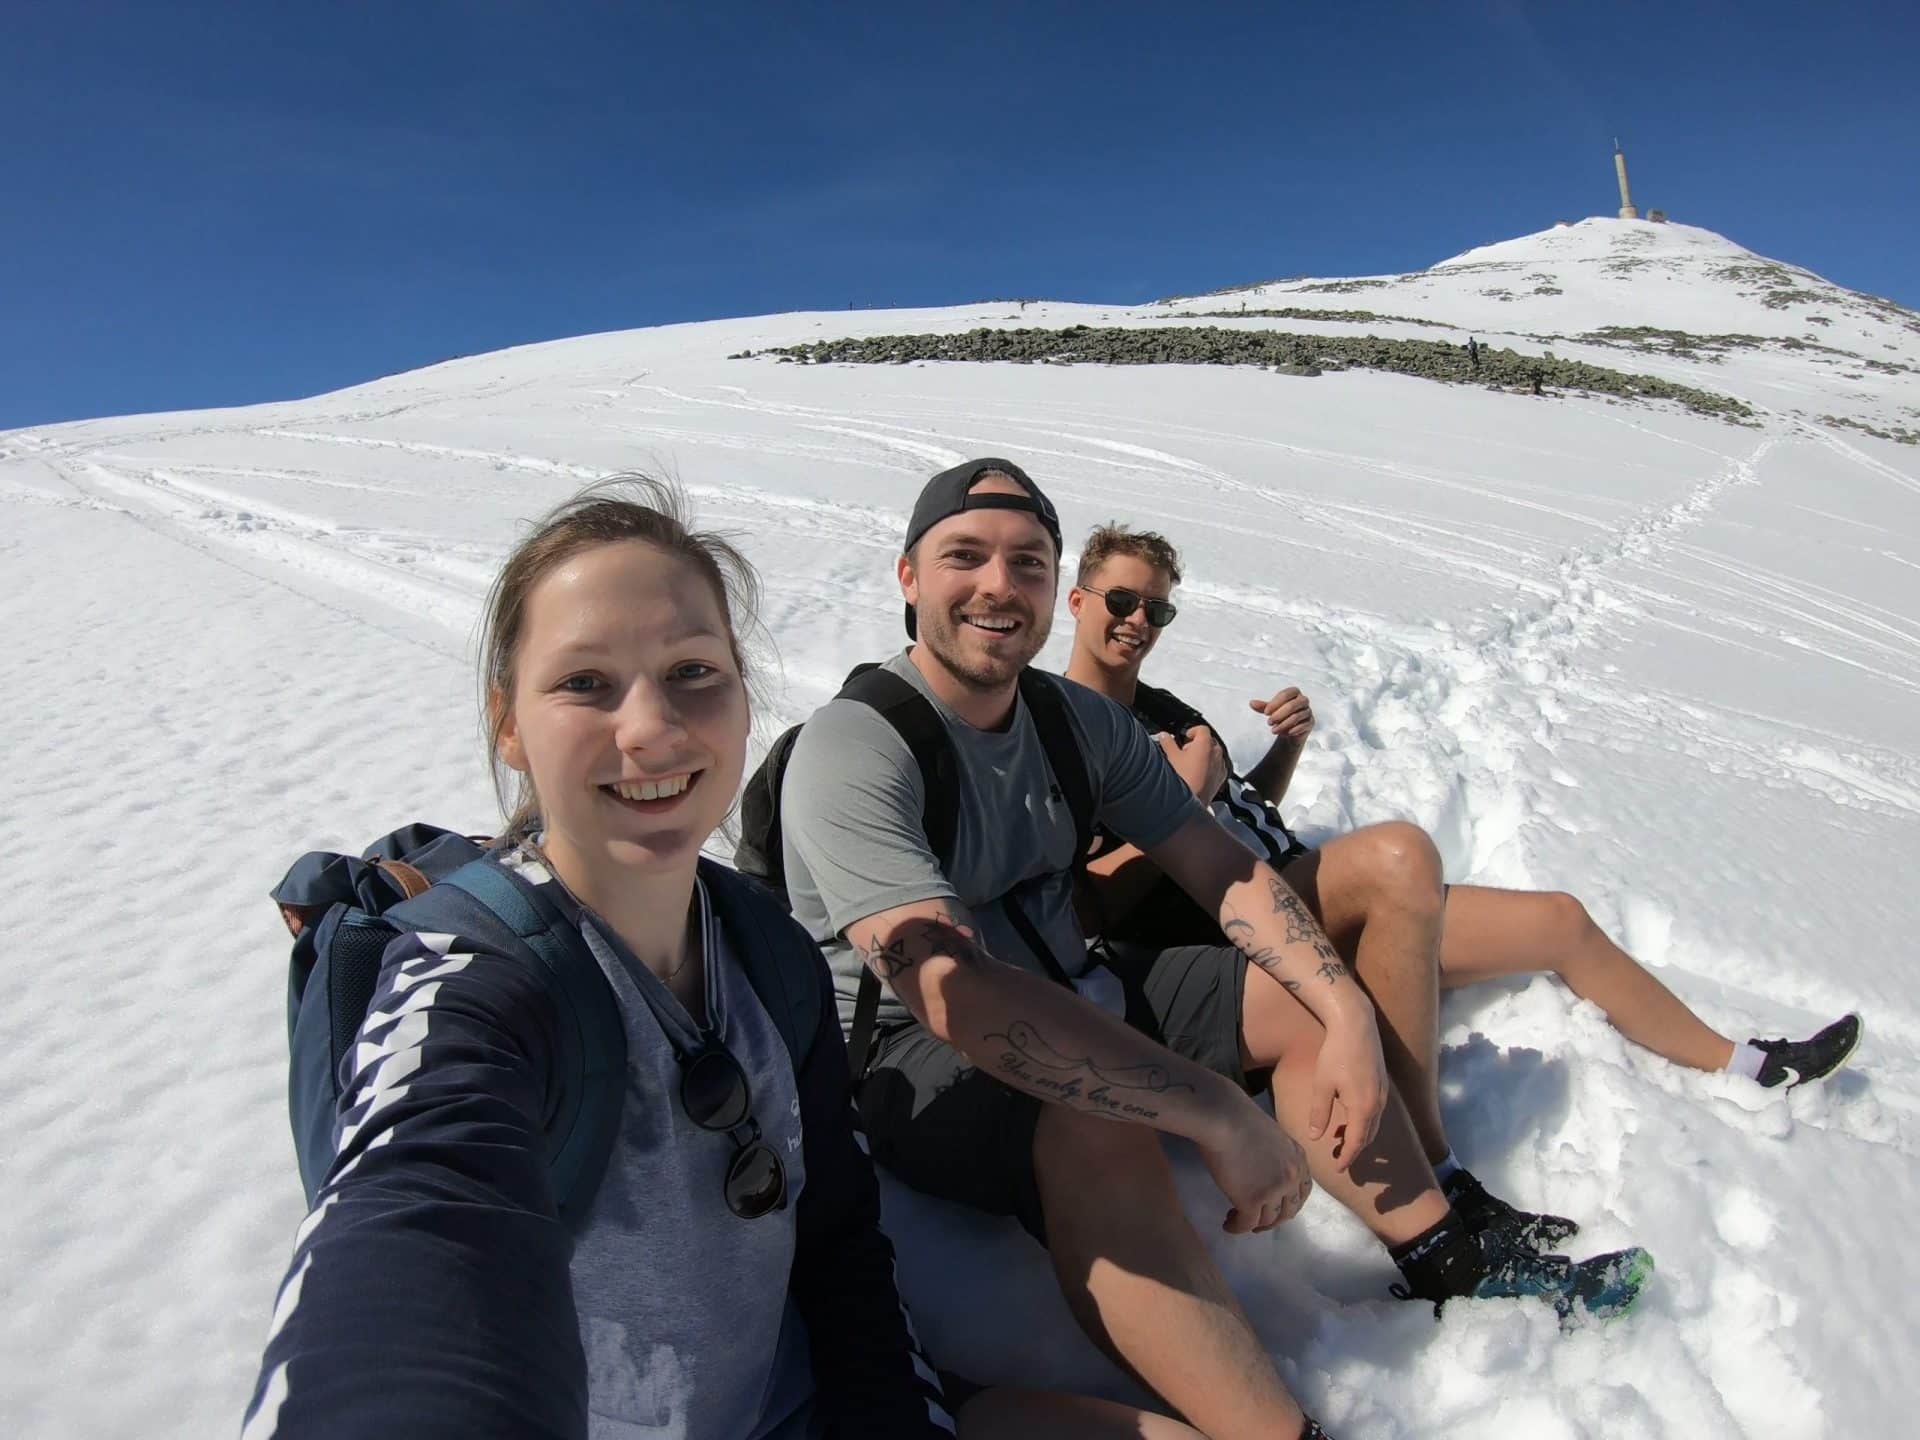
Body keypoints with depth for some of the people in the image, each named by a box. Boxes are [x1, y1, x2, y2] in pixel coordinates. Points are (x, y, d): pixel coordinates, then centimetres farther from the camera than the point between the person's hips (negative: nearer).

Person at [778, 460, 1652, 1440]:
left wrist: (1347, 1013, -13)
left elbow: (1226, 872, 3)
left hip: (1067, 1002, 8)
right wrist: (1220, 1115, -37)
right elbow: (954, 994, -35)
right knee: (1095, 1128, -38)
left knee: (1303, 995, 3)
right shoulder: (852, 751, -23)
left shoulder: (1077, 718, 0)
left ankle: (1451, 1270, 15)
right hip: (913, 1058, -7)